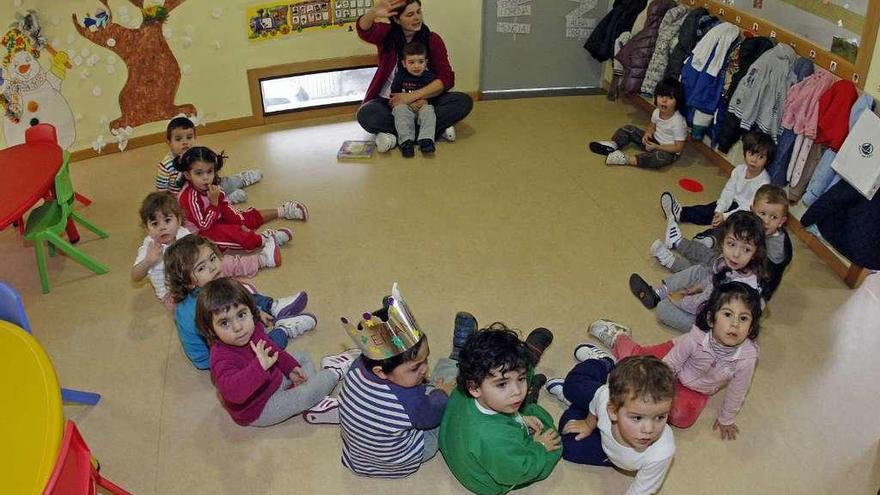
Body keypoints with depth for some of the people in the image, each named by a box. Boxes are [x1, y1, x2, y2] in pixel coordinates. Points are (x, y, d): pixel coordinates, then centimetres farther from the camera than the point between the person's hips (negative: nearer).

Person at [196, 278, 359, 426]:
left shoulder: (253, 329, -12)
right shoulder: (222, 358, -38)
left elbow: (271, 349, 10)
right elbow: (232, 391, -56)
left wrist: (290, 367, 7)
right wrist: (259, 366, -66)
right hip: (257, 410, -9)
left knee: (302, 357, 18)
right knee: (307, 394, -18)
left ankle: (314, 405, 3)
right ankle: (335, 372, 12)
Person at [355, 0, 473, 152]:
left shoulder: (432, 40, -1)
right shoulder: (387, 34, -3)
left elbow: (447, 78, -10)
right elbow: (364, 31, -25)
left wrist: (412, 96, -21)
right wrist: (373, 13, -49)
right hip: (388, 101, -1)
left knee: (464, 101, -22)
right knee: (366, 115, -34)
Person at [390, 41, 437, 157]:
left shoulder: (429, 77, 3)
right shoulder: (400, 76, 2)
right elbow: (394, 94, 0)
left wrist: (425, 101, -15)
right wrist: (408, 101, -14)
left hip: (423, 105, 0)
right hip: (404, 105, 0)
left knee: (428, 110, -31)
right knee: (400, 110, -32)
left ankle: (426, 139, -42)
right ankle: (406, 140, -42)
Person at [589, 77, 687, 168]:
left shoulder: (678, 122, -27)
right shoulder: (656, 112, -7)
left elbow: (679, 148, -24)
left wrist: (657, 147, -28)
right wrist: (648, 133, -9)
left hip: (667, 150, -8)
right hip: (654, 140, 8)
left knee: (663, 157, -43)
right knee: (629, 129, 4)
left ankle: (626, 159, -43)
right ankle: (613, 145, -20)